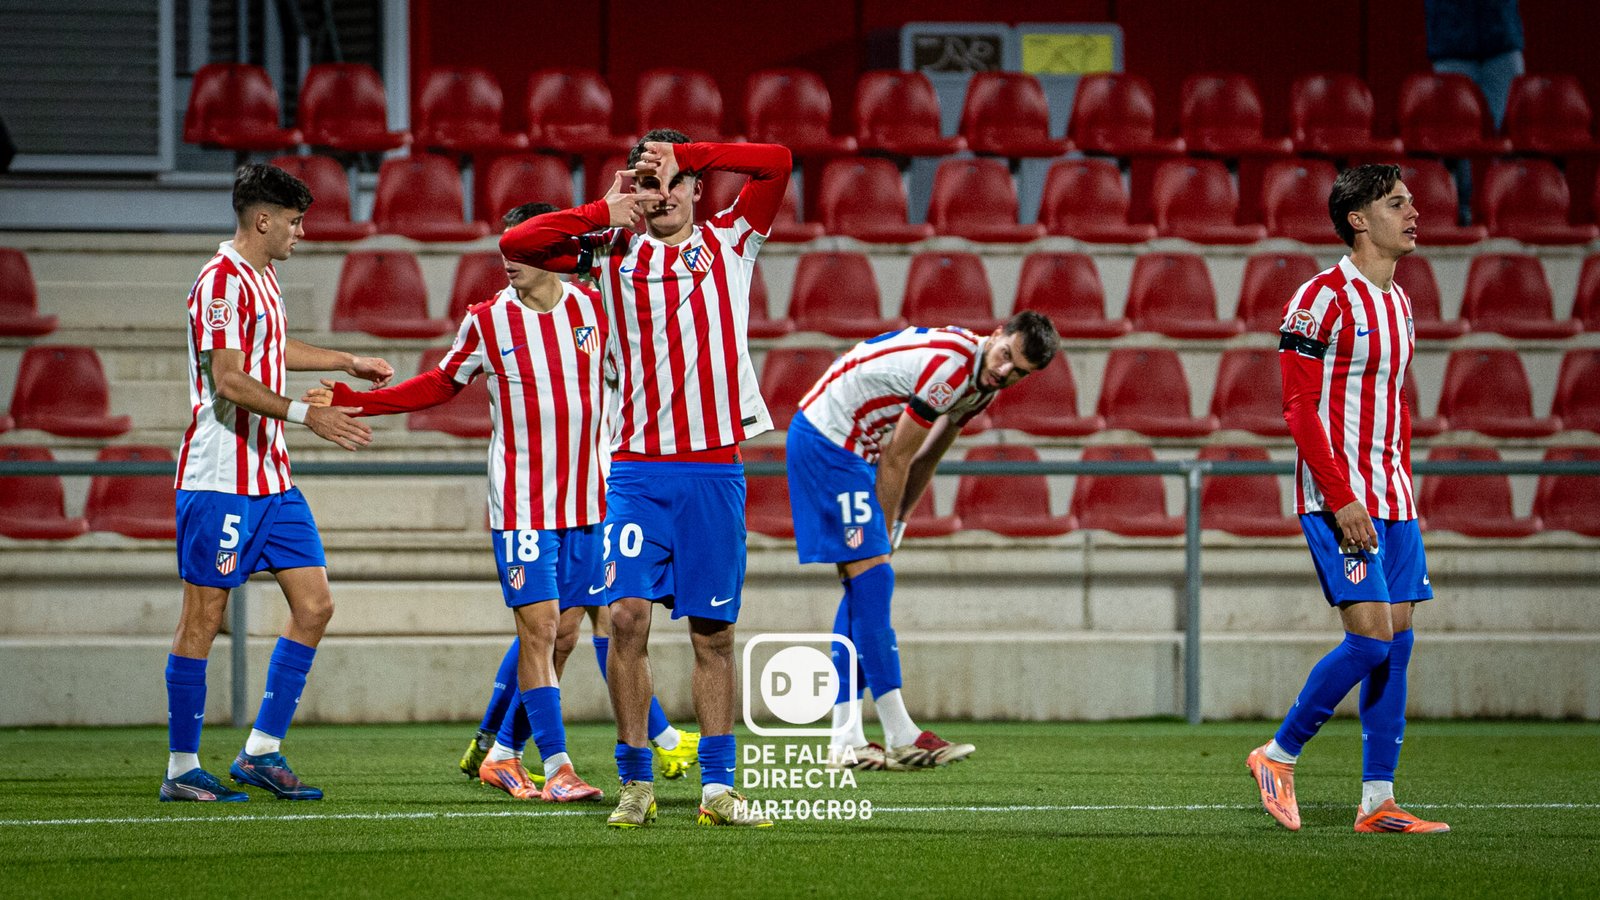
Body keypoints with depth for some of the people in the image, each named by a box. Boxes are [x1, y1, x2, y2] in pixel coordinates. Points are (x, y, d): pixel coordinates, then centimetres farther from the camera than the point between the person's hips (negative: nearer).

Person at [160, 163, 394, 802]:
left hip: (272, 480, 10)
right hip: (221, 480, -10)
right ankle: (181, 769, 1)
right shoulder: (221, 282, -13)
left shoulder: (262, 279, 17)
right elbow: (229, 382, -21)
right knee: (203, 619, -4)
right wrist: (307, 414, -25)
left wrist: (348, 361, 46)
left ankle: (262, 751, 9)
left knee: (314, 605, 4)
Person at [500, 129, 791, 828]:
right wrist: (604, 212, -2)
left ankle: (717, 788, 9)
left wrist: (683, 154, -2)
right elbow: (515, 244, 1)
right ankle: (636, 784, -1)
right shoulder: (613, 252, 9)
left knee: (713, 632, 4)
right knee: (627, 615, -11)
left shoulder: (730, 242, 9)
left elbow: (776, 163, -3)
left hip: (715, 468, 0)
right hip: (638, 468, 0)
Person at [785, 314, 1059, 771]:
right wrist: (883, 533, -7)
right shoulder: (950, 366, -26)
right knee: (871, 576, -15)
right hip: (824, 439, -10)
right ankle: (900, 737, -18)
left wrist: (894, 525, 12)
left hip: (856, 451, 10)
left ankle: (846, 740, 8)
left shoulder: (986, 383, 4)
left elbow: (926, 458, 15)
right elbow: (896, 460, -18)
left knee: (864, 586, 7)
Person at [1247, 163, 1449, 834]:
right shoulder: (1323, 298, -11)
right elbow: (1299, 407, -15)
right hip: (1339, 500, -8)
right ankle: (1278, 756, 2)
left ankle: (1377, 801, 6)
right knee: (1372, 635, -14)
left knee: (1397, 641, 3)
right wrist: (1342, 499, -19)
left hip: (1393, 502, 8)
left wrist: (1402, 488, 14)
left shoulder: (1398, 302, 14)